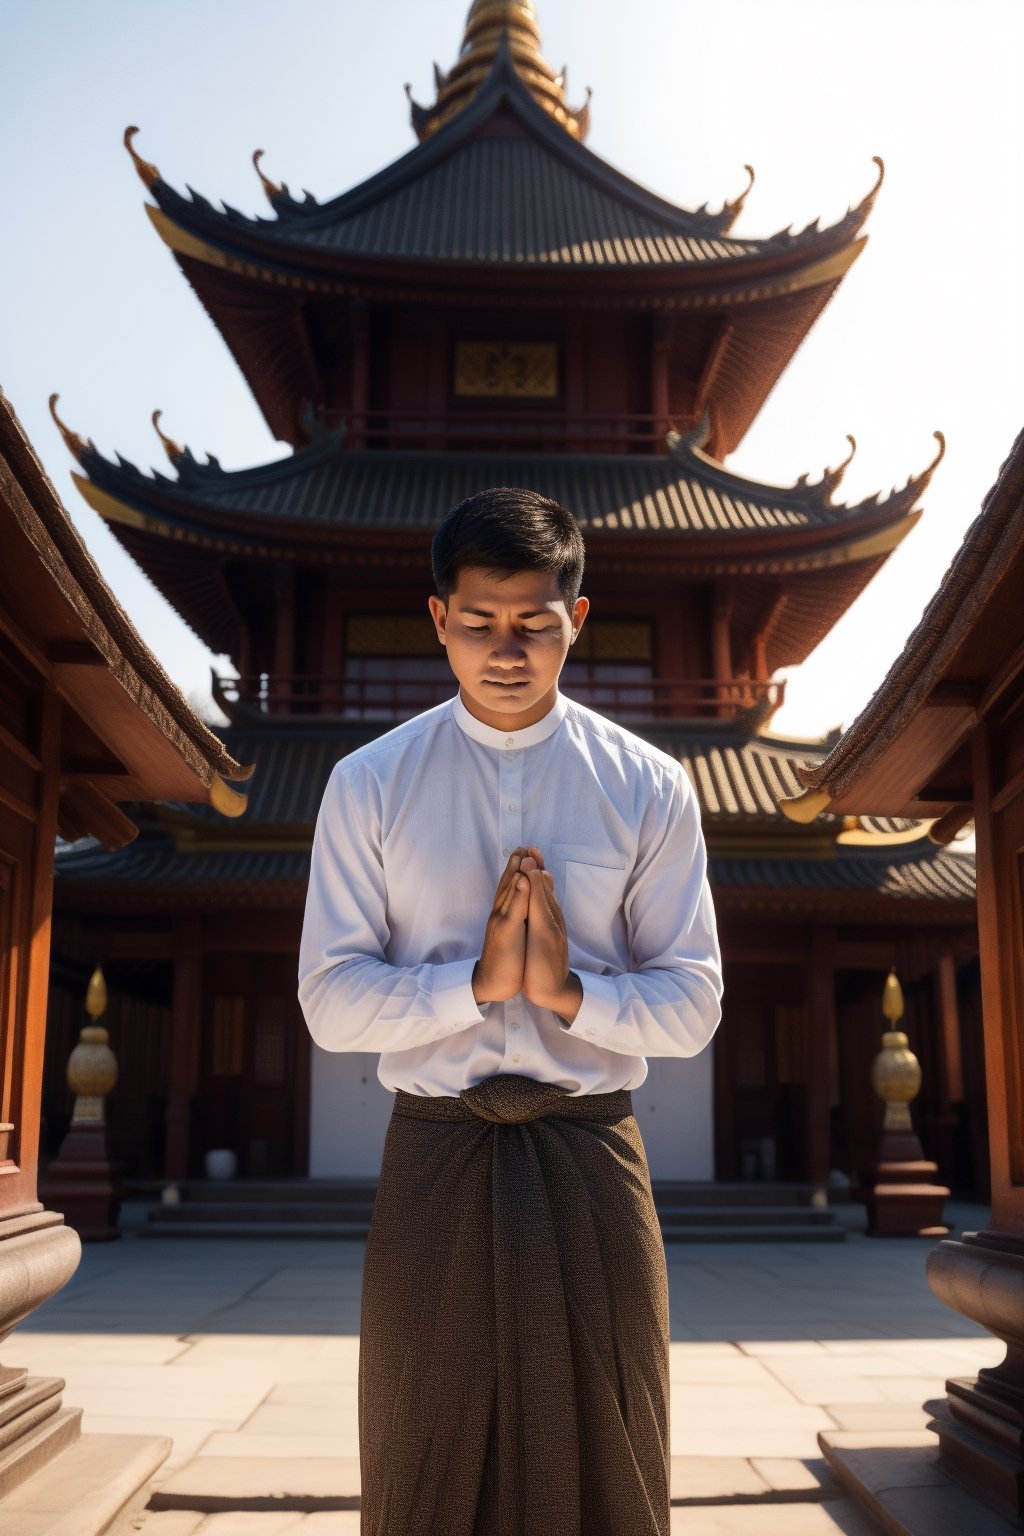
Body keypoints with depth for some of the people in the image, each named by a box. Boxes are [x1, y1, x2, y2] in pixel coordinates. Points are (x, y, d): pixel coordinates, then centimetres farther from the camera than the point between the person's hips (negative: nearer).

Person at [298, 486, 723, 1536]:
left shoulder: (648, 789, 1)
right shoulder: (369, 785, 0)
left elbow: (693, 1005, 1)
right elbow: (330, 1003, -4)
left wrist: (568, 990, -17)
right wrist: (478, 980, -18)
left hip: (588, 1154, 0)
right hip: (433, 1156, 0)